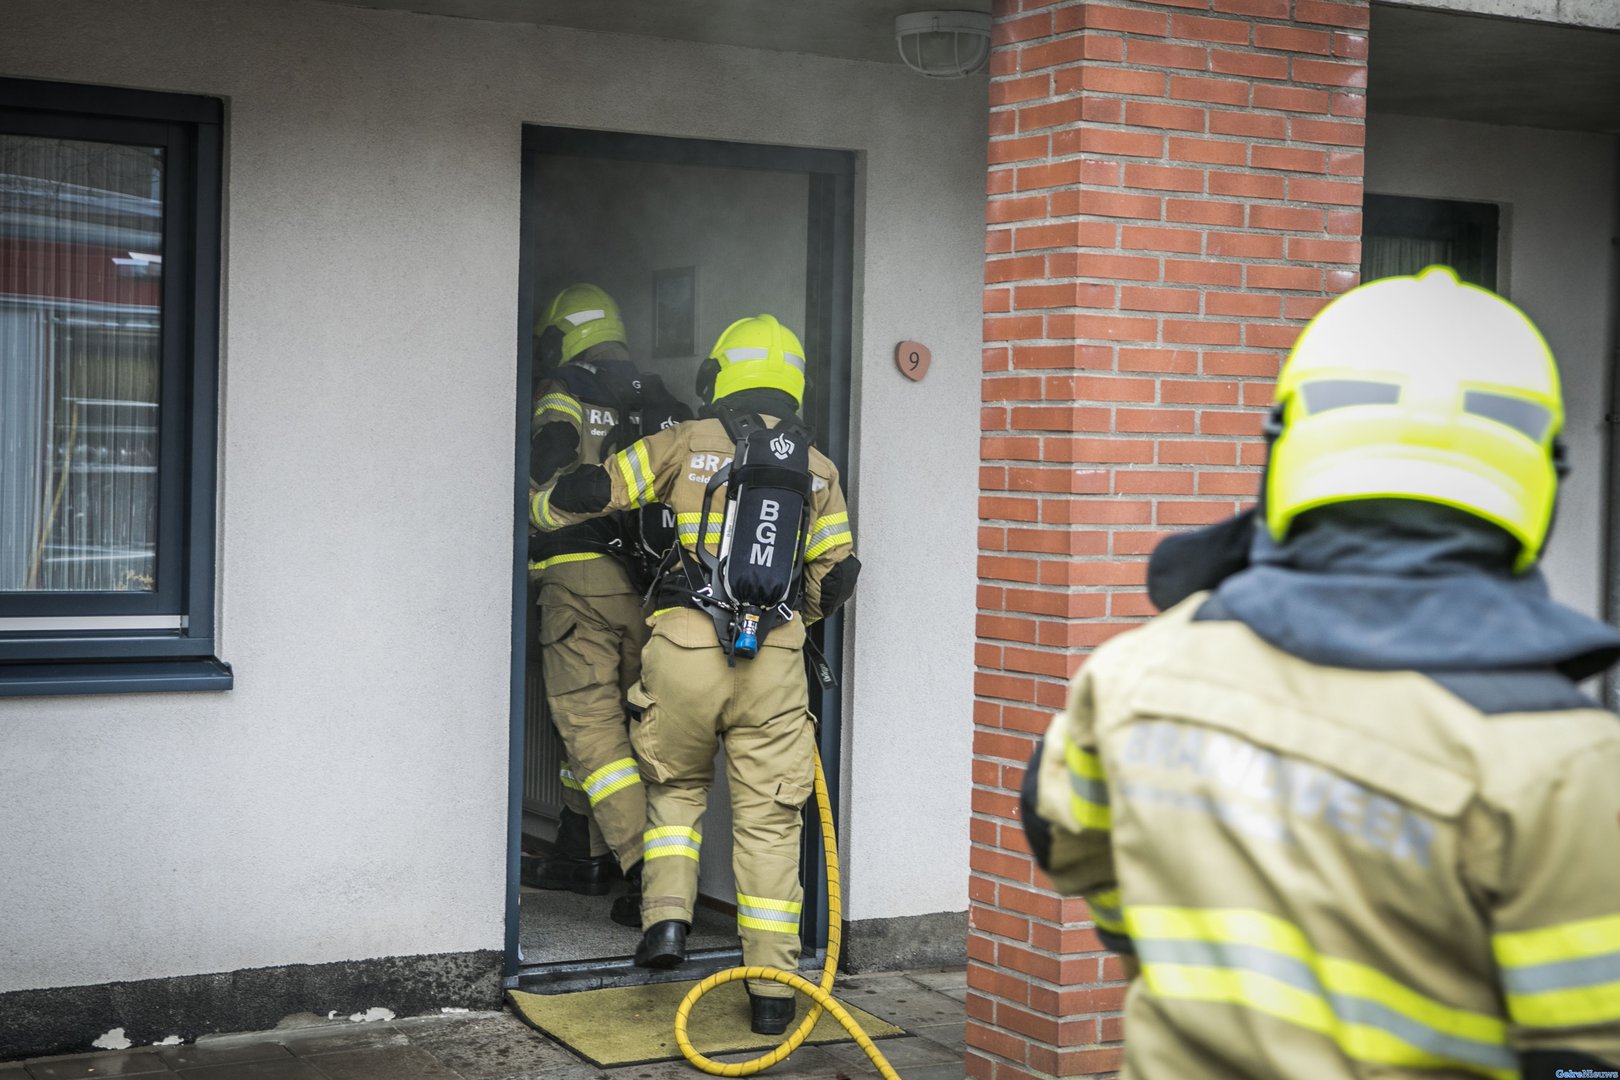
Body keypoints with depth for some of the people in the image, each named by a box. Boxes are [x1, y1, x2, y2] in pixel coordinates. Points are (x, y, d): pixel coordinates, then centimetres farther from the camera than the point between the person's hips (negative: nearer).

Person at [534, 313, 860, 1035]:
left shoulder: (687, 443, 4)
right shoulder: (817, 469, 12)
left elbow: (590, 492, 5)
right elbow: (838, 573, 12)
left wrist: (539, 510, 27)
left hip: (685, 648, -1)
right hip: (775, 656, 1)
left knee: (676, 786, 23)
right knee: (769, 818, 6)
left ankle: (666, 916, 6)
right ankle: (772, 989, 7)